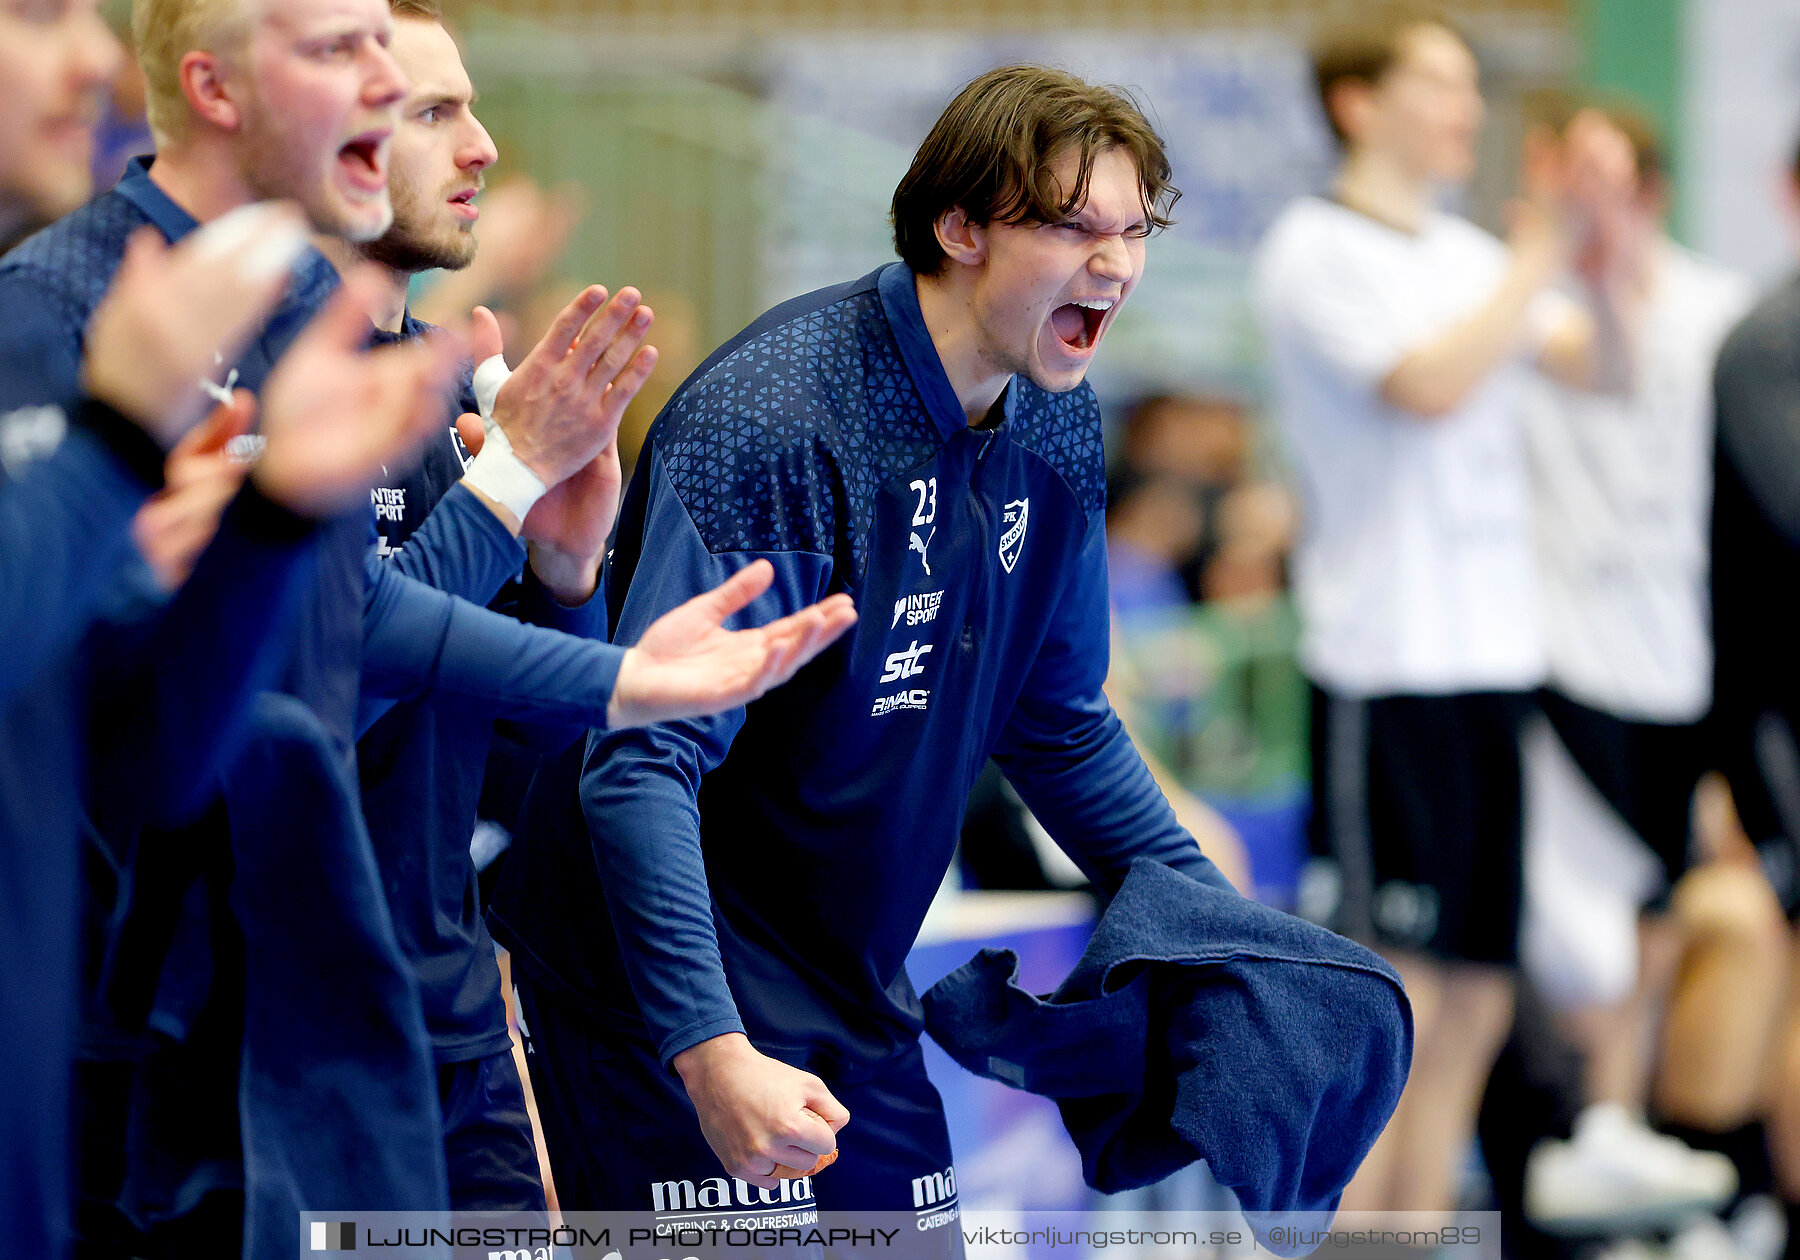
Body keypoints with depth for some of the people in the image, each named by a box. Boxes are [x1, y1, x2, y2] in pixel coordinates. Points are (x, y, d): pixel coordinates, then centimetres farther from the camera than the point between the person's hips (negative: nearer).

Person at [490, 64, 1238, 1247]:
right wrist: (708, 1049, -37)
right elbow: (642, 765, -28)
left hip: (857, 995, 8)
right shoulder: (770, 425, -23)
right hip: (678, 976, -8)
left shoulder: (1056, 422, 3)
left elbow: (1060, 724, 18)